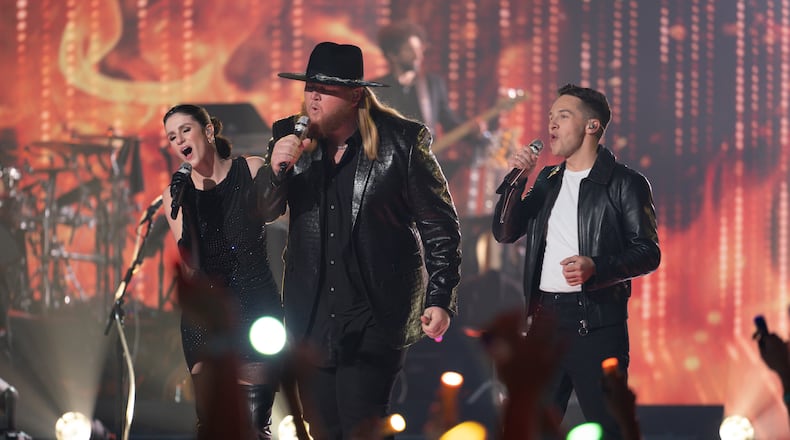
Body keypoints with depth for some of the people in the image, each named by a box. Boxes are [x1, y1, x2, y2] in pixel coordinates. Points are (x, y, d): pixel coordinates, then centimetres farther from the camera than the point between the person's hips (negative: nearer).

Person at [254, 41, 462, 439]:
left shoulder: (403, 142, -5)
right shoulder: (290, 138, 6)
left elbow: (440, 224, -1)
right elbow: (261, 212, 10)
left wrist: (440, 298, -8)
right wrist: (275, 169, -11)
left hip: (373, 318, -5)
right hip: (311, 319, 5)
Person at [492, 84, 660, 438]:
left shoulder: (624, 183, -2)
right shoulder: (548, 180, 17)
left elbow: (648, 252, -7)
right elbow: (504, 233, 15)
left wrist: (596, 268, -22)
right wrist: (516, 180, 2)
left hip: (597, 321, -6)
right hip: (545, 316, 6)